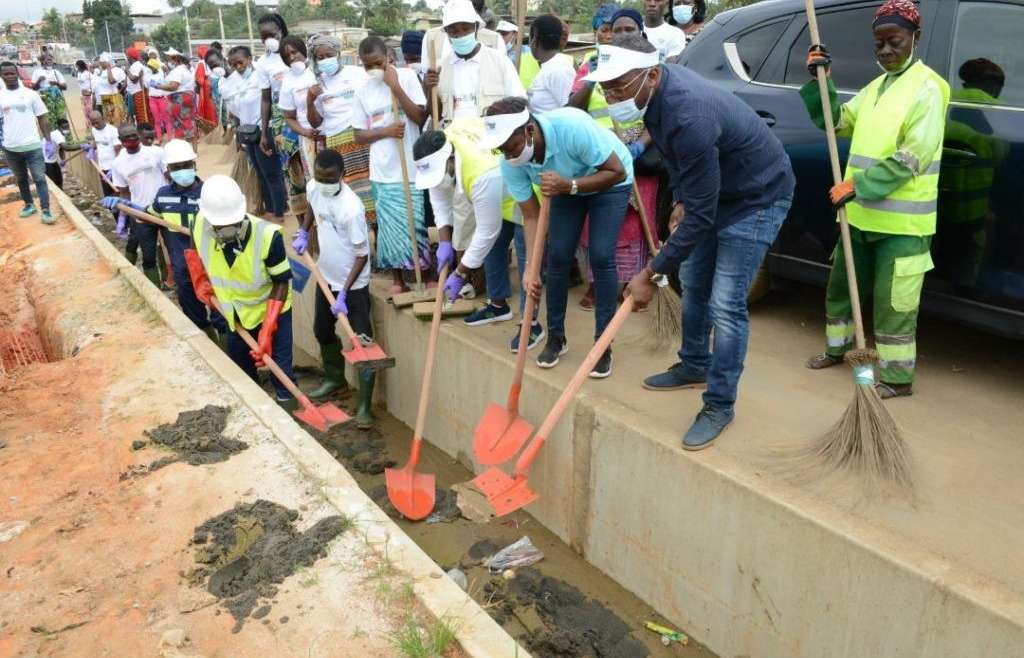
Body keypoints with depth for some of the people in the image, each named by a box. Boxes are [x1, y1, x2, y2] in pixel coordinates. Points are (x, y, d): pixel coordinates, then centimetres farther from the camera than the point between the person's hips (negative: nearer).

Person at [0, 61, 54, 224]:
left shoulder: (31, 94, -1)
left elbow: (42, 118, 1)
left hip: (32, 145, -3)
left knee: (40, 178, -5)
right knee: (21, 179, 15)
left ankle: (46, 211, -6)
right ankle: (29, 205, 29)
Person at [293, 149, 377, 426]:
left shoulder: (352, 208, -29)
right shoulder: (313, 188, -8)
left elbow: (362, 256, -24)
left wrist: (343, 294, -24)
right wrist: (303, 232, 9)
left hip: (353, 284, -7)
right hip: (326, 277, 8)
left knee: (363, 342, -5)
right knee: (323, 332, 22)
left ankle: (365, 406, 2)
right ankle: (334, 378, 46)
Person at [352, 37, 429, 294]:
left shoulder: (407, 77, -3)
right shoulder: (363, 91, 6)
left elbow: (420, 117, -11)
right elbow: (359, 135, 6)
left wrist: (395, 87, -16)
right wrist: (386, 130, -12)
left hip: (410, 167, -3)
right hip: (382, 171, 3)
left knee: (415, 223, 2)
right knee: (390, 226, 9)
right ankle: (397, 280, 21)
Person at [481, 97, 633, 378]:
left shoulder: (572, 126, -40)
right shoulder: (510, 164, -25)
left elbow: (617, 172, -30)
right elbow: (531, 216, -18)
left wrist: (569, 186, -42)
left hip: (609, 182, -4)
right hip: (566, 187, 4)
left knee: (601, 256, -14)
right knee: (558, 256, -5)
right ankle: (555, 336, 13)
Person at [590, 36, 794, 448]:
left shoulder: (689, 116, -38)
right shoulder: (656, 89, -11)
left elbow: (700, 216, -33)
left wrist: (649, 274, -27)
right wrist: (680, 199, 5)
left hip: (757, 197, -9)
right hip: (712, 189, 9)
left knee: (725, 305, -11)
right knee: (692, 283, 16)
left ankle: (719, 406, 3)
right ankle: (694, 367, 35)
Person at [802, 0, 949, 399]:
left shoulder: (926, 88, -12)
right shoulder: (875, 89, 14)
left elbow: (911, 158, -19)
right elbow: (836, 122, 14)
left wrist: (857, 186, -23)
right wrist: (819, 81, 1)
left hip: (903, 221, -8)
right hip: (863, 215, 8)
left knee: (893, 301, -4)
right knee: (840, 284, 19)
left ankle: (897, 378, 7)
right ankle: (837, 348, 37)